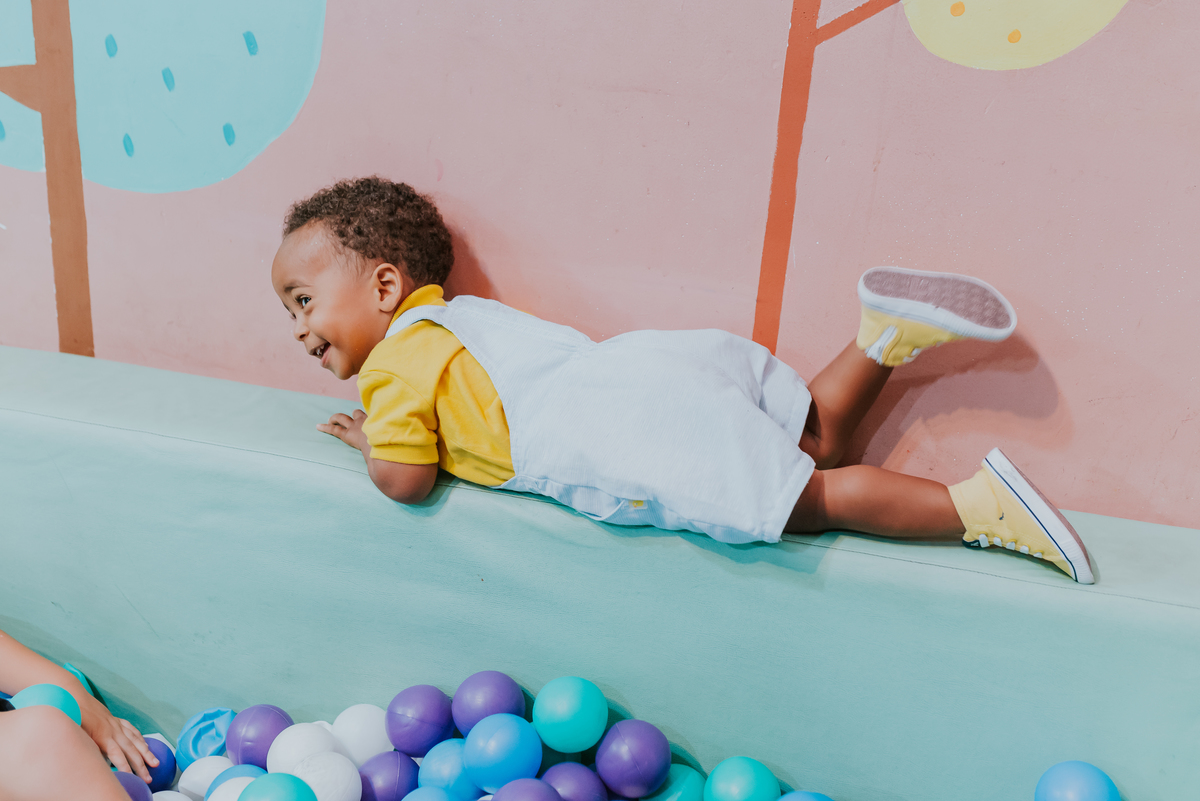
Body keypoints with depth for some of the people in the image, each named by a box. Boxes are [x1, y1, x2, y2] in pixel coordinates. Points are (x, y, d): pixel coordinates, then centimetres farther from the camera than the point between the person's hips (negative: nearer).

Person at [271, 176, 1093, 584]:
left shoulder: (397, 362, 3)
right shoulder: (465, 312, 28)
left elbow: (405, 478, -7)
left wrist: (374, 439, 18)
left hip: (632, 437, -8)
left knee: (815, 499, -9)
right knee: (813, 441, 15)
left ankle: (979, 505, -16)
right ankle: (885, 337, -2)